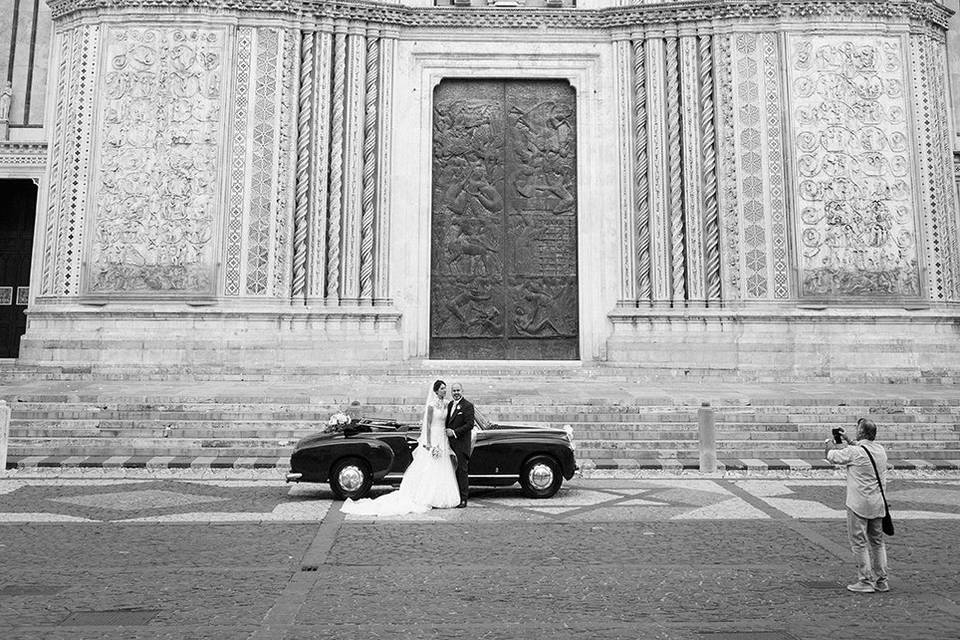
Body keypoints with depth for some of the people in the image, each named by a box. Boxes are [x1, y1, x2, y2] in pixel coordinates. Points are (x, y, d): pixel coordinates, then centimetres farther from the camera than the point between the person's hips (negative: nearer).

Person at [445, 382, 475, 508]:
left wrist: (454, 432, -17)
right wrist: (447, 431, 5)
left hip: (461, 444, -7)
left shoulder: (468, 406, -9)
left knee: (462, 471, -3)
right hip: (450, 444, 7)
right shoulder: (450, 405, 15)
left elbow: (470, 425, -15)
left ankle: (463, 499, 2)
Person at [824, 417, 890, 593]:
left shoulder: (854, 452, -17)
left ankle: (866, 581, 3)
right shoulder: (880, 449, 4)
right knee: (877, 541, 16)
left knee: (859, 542, 1)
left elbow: (830, 455, -3)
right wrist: (848, 441, 30)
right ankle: (881, 580, 21)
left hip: (859, 504, -7)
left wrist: (830, 444, 17)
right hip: (878, 504, 7)